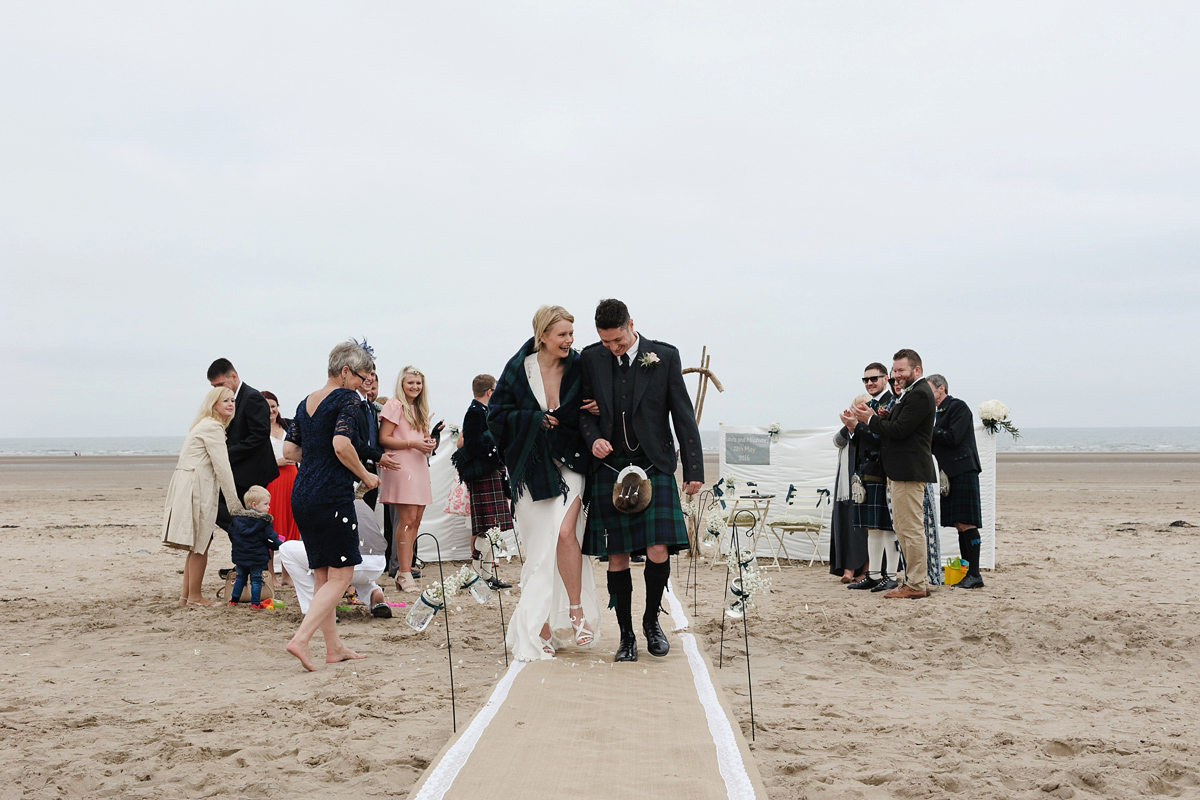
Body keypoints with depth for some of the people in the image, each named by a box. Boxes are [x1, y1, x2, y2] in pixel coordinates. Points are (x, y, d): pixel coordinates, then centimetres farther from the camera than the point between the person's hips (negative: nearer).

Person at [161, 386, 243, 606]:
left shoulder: (207, 425, 22)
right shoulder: (212, 428, -11)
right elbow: (222, 466, -13)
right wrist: (234, 499, -9)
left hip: (188, 487, 10)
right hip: (196, 489, -10)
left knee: (197, 545, 14)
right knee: (200, 545, -4)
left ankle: (186, 594, 18)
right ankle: (194, 596, 3)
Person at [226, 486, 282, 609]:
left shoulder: (237, 518, 4)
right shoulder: (264, 521, -11)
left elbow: (231, 535, 12)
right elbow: (270, 538, -10)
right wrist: (278, 545, 7)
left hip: (240, 556, 5)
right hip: (257, 557, -5)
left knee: (240, 577, 19)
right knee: (256, 579, 3)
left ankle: (234, 599, 19)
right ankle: (255, 602, 4)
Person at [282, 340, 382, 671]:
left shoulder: (306, 403, 15)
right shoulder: (347, 399, -8)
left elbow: (289, 450, 15)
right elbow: (341, 445, -22)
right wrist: (365, 475, -8)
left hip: (301, 495, 8)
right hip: (333, 495, -8)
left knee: (322, 575, 14)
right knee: (341, 575, -2)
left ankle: (333, 647, 20)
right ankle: (301, 638, -14)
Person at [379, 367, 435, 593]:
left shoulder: (420, 409, 21)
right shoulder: (394, 405, -4)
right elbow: (384, 439, -10)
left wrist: (428, 443, 7)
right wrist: (412, 443, -16)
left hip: (419, 466, 8)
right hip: (401, 466, -8)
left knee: (416, 520, 6)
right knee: (407, 519, -12)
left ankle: (403, 571, 12)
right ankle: (405, 575, -10)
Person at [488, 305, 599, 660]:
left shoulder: (579, 369, 0)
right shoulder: (518, 369, -2)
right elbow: (496, 414, 0)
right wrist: (536, 419, -10)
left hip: (569, 462, 0)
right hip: (532, 468, 0)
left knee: (564, 532, -21)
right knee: (539, 549, 1)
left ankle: (576, 610, -3)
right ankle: (541, 628, 10)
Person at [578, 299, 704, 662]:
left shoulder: (665, 356, 0)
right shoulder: (591, 359, 5)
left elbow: (682, 414, 2)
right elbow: (584, 409, 14)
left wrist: (694, 469, -1)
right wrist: (593, 439, -8)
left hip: (653, 466, -1)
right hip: (608, 468, 2)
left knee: (658, 551, -11)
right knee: (617, 557, 3)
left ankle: (651, 619, 15)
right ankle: (626, 636, 15)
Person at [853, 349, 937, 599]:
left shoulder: (919, 394, -14)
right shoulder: (911, 393, 20)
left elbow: (899, 429, -21)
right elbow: (895, 426, 16)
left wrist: (870, 420, -10)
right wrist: (874, 417, 3)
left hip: (909, 472, -11)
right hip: (900, 471, 11)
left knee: (911, 528, -7)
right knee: (903, 527, 15)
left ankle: (916, 585, -3)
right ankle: (913, 578, 22)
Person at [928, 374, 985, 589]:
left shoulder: (958, 406, -7)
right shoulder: (939, 412, 19)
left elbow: (953, 438, -18)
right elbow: (937, 444, 17)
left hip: (963, 471, -9)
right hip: (950, 474, 9)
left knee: (966, 523, -10)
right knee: (959, 524, 8)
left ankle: (974, 575, -8)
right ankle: (966, 573, 11)